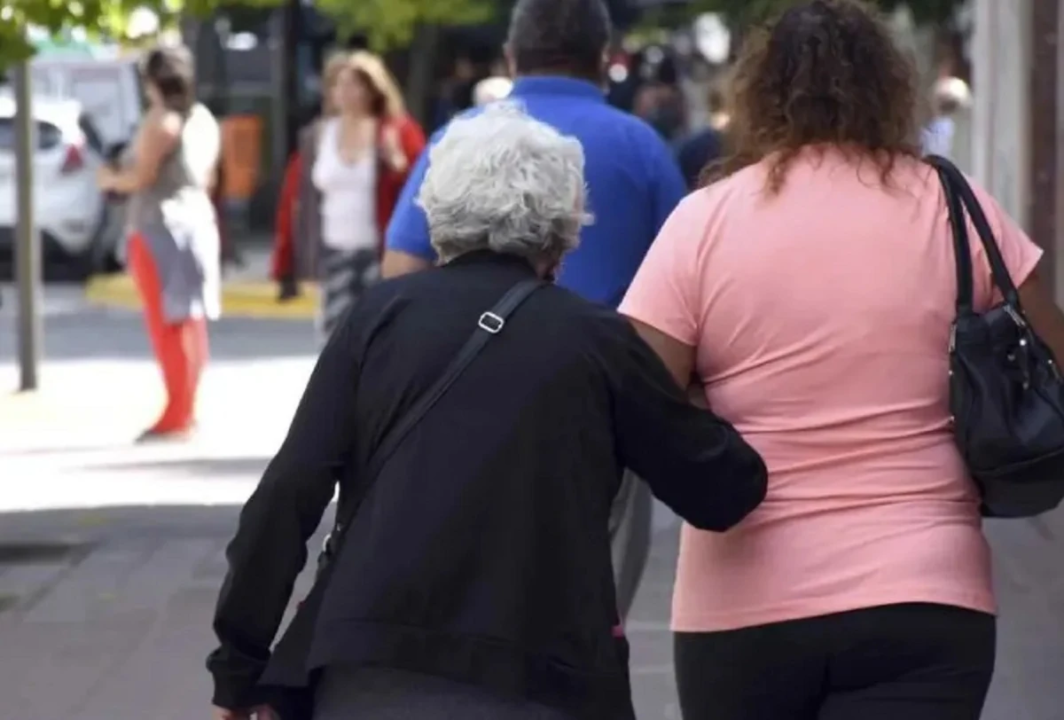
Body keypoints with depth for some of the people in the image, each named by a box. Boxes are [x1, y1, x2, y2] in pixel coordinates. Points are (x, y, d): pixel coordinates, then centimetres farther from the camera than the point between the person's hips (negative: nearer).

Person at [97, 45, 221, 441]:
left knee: (167, 322, -6)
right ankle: (185, 410, 17)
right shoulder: (204, 119, 11)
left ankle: (177, 415, -6)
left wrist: (111, 179, -2)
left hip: (159, 226, -9)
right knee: (189, 322, 13)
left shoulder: (161, 120, -15)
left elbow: (142, 176, -19)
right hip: (197, 221, 9)